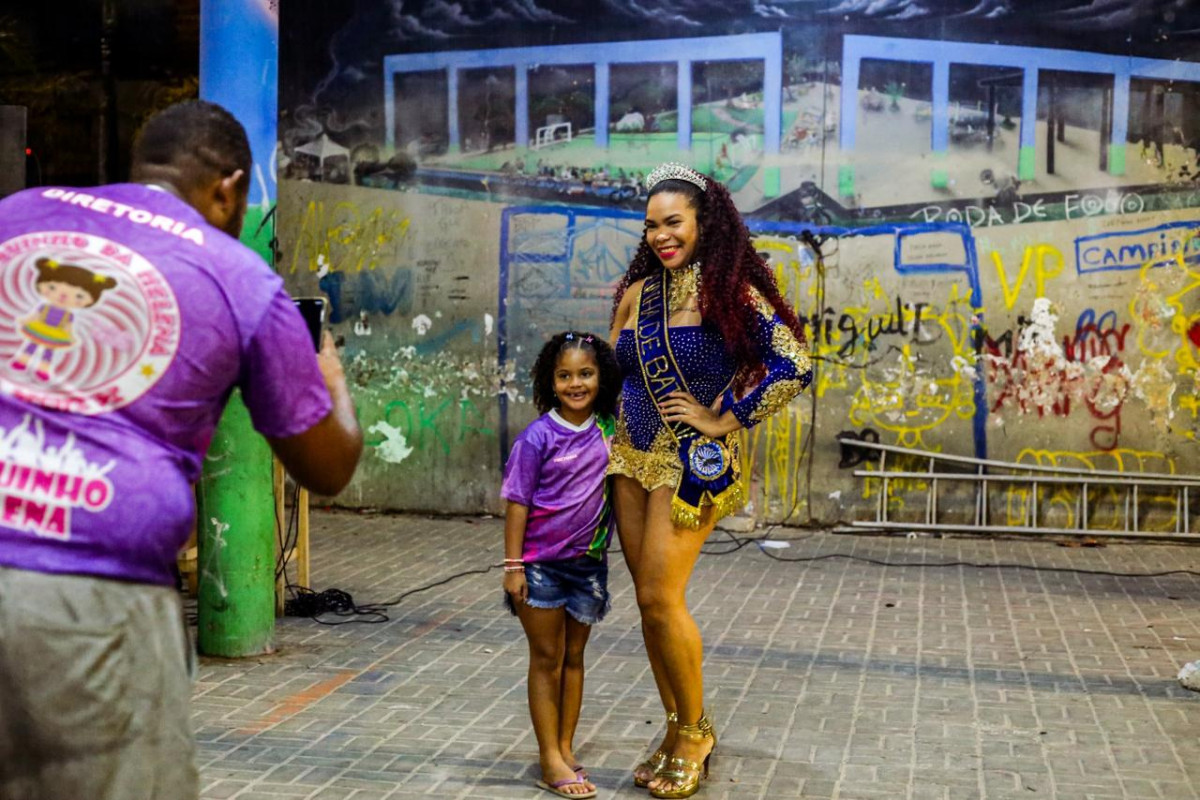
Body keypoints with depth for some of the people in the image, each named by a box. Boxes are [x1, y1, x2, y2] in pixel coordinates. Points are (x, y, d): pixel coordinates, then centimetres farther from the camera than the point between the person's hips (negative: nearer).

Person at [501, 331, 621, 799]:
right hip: (541, 563, -4)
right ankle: (550, 761, 10)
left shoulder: (609, 431, -1)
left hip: (588, 563, 4)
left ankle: (566, 749, 25)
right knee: (547, 660, 4)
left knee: (574, 658, 13)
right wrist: (513, 566, -13)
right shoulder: (538, 436, -12)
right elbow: (517, 503, -10)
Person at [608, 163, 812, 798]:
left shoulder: (730, 291, -9)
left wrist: (724, 420, -14)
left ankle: (695, 730, 12)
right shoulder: (636, 292, 8)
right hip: (631, 453, 6)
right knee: (648, 600, 9)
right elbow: (612, 372, 18)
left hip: (692, 459, -6)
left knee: (660, 597, -10)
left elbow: (793, 365, -18)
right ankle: (677, 728, 24)